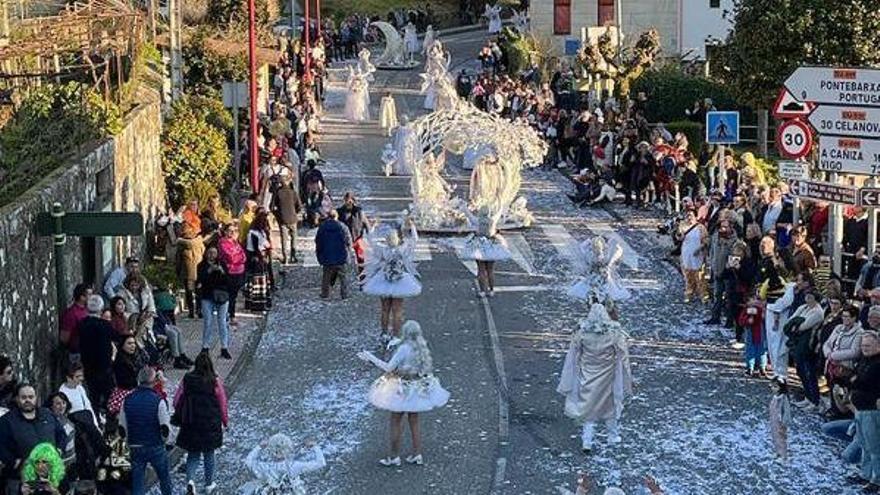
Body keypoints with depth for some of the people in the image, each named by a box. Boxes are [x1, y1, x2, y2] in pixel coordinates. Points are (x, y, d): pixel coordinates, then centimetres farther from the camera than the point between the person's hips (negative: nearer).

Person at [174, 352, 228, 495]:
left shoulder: (187, 380, -7)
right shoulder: (215, 381, -12)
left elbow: (177, 401, -2)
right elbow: (222, 404, -6)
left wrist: (181, 416, 16)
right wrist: (225, 421, 9)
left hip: (190, 424, 1)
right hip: (210, 424, -1)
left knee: (193, 454, 13)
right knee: (208, 454, 17)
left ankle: (190, 480, -10)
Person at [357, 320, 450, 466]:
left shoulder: (404, 349, -26)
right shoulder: (423, 347, -6)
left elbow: (389, 368, -23)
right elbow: (428, 367, 7)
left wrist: (371, 357, -16)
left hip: (403, 390, -7)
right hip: (418, 387, 7)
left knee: (396, 421, 7)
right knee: (414, 421, 18)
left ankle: (394, 457, 14)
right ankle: (417, 454, 24)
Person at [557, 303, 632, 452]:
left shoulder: (582, 333, -12)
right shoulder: (615, 333, -14)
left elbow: (573, 358, -5)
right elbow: (622, 358, -8)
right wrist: (626, 380, 3)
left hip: (588, 376, 0)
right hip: (608, 377, 0)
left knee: (588, 406, 9)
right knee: (610, 404, 19)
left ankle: (587, 441, 4)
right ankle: (613, 436, 34)